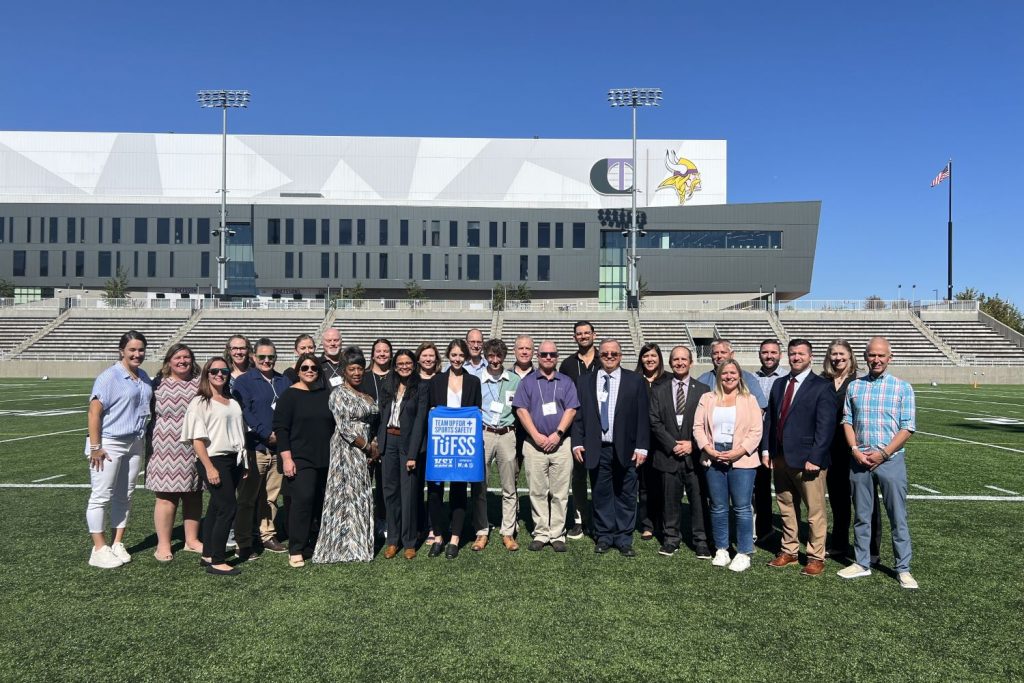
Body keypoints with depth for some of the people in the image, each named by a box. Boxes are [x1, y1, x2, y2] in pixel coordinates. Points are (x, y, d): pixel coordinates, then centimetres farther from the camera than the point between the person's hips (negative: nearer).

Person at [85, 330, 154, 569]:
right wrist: (95, 447, -18)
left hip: (134, 444, 7)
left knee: (124, 496, 12)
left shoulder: (144, 377, 10)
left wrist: (145, 439, 14)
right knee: (101, 496, 0)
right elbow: (94, 412, -14)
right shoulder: (109, 377, -11)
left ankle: (117, 544, 22)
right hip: (109, 444, -7)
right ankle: (99, 549, 8)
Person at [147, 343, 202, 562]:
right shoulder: (158, 385, 1)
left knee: (194, 495, 11)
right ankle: (163, 545, 10)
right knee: (166, 496, -1)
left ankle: (192, 540, 24)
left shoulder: (200, 384, 8)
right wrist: (149, 448, 2)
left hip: (195, 450, 3)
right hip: (166, 449, -3)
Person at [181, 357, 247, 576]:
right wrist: (209, 468, -17)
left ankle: (207, 555, 23)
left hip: (234, 460, 7)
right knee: (229, 508, -10)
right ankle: (217, 562, -2)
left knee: (216, 507, 13)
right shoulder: (200, 402, -6)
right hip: (213, 460, -6)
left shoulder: (233, 402, 13)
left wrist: (243, 463, 12)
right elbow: (197, 439, -11)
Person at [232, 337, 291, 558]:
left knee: (271, 495, 12)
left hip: (279, 447, 5)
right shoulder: (243, 381, 0)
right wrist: (267, 434, -14)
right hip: (255, 447, -5)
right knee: (247, 497, -1)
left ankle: (268, 535, 23)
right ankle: (243, 544, 7)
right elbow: (244, 414, -9)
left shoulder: (283, 382, 16)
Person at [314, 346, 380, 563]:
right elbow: (344, 427, -14)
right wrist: (368, 447, -11)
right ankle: (343, 546, 7)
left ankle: (360, 543, 19)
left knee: (362, 497, 10)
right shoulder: (338, 394, -8)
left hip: (366, 452, 7)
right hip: (347, 450, -7)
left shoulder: (367, 395, 13)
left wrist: (375, 445, 0)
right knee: (346, 495, -3)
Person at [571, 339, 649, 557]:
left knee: (625, 496, 6)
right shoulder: (585, 381, 7)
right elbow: (578, 415, 6)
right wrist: (578, 442, -2)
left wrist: (642, 447, -5)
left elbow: (642, 416, 0)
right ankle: (604, 537, 21)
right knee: (601, 495, 8)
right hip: (597, 449, 1)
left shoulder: (635, 381, 3)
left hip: (626, 449, -1)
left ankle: (624, 539, 17)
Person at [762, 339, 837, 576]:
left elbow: (826, 426, -11)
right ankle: (789, 551, 29)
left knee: (815, 511, 3)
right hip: (781, 458, 6)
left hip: (807, 459, -6)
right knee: (786, 508, 16)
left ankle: (816, 557, 16)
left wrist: (815, 458, -16)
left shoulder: (822, 387, -6)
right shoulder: (779, 384, 12)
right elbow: (770, 418, 13)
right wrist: (766, 450, 6)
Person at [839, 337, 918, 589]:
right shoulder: (854, 387, 8)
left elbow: (907, 428, -4)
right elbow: (847, 422, 7)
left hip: (891, 459, -2)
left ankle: (903, 569, 13)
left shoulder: (902, 388, 0)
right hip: (859, 459, 3)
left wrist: (883, 453, -12)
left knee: (898, 516, 2)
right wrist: (855, 450, -7)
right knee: (861, 515, 11)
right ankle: (862, 563, 21)